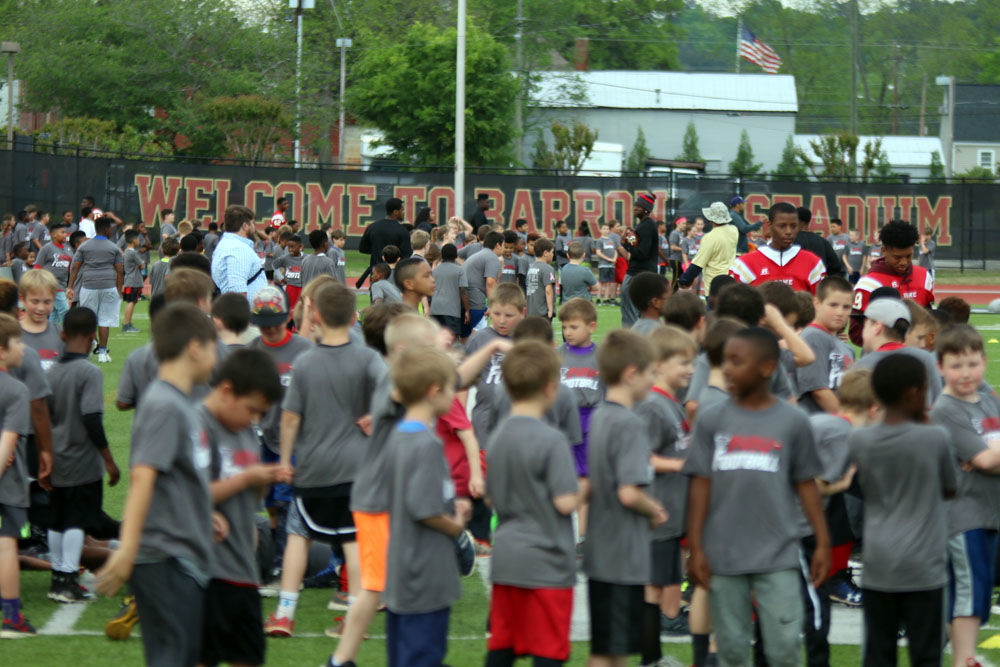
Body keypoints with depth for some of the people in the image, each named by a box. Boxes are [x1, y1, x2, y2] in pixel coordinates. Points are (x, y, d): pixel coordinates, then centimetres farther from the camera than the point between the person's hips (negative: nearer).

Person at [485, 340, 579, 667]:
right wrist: (583, 491, 0)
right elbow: (564, 502, -19)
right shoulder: (551, 441, -17)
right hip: (545, 564, -7)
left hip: (505, 561, 7)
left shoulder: (497, 436, 7)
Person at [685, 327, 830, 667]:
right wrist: (696, 548, 1)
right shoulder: (711, 420, 3)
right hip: (724, 557, 1)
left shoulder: (793, 421, 1)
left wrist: (822, 543, 4)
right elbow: (701, 486, 4)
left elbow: (806, 485, 6)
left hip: (778, 554, -1)